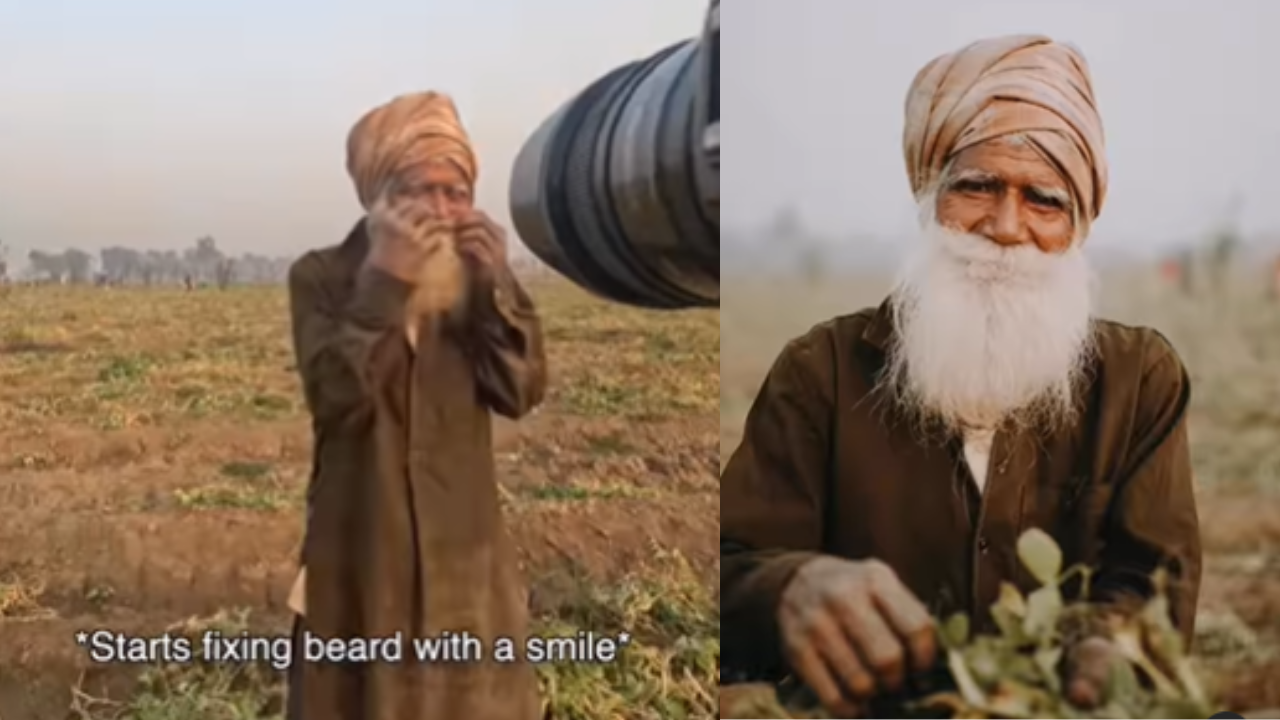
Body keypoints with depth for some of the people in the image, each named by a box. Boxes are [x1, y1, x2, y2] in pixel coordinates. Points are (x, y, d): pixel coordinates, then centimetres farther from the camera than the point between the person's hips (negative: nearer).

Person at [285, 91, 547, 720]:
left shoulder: (475, 277, 3)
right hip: (363, 544, -3)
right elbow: (335, 396, -21)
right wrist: (384, 283, -25)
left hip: (462, 545, 3)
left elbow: (522, 391, -6)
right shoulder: (322, 278, -7)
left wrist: (496, 286, -16)